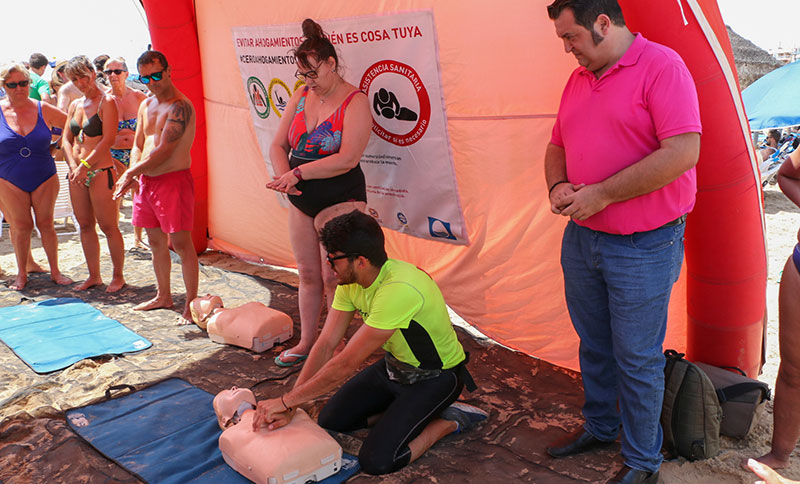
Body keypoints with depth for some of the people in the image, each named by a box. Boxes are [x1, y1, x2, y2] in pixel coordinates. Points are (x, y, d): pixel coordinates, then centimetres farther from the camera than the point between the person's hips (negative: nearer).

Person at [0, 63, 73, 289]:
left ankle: (55, 271, 14)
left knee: (46, 224, 2)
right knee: (21, 226, 2)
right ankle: (22, 273, 18)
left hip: (44, 179, 0)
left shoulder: (43, 110, -2)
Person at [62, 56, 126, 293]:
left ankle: (118, 276, 10)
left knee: (108, 227, -3)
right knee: (85, 226, 11)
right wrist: (73, 166, -5)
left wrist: (85, 165, -17)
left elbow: (108, 139, -15)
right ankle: (94, 275, 21)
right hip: (77, 173, 7)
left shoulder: (106, 102, -6)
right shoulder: (75, 105, 15)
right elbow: (66, 139, 11)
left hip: (100, 171, -7)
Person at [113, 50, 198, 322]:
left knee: (181, 243, -5)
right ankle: (163, 296, 30)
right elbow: (138, 145, 18)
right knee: (156, 243, 16)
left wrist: (131, 173, -12)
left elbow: (163, 151, -19)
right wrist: (133, 173, -1)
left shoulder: (180, 106, -14)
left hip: (174, 179, -9)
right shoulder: (146, 106, 14)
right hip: (146, 180, 9)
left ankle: (191, 303, 3)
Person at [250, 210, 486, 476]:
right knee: (330, 420, 4)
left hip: (436, 377, -8)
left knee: (376, 460, -17)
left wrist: (285, 401, -23)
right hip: (395, 364, 8)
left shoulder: (399, 290, -37)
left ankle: (449, 420, 3)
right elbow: (325, 345, -9)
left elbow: (345, 365, -33)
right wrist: (288, 408, -16)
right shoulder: (350, 281, -10)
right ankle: (404, 409, 16)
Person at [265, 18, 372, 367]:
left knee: (332, 278, -2)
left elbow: (347, 159, -22)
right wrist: (284, 175, -12)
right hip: (302, 201, 7)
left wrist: (298, 172, -20)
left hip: (340, 201, -6)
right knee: (307, 274, 14)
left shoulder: (355, 102, -12)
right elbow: (278, 145, 9)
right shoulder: (301, 97, 9)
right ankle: (306, 341, 28)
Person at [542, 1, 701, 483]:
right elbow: (557, 145, 19)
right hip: (581, 237, 7)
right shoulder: (578, 79, 10)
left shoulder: (662, 66, -13)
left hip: (643, 246, -7)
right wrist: (558, 186, -3)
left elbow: (683, 152, -22)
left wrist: (601, 194, -21)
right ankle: (599, 426, 41)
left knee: (637, 358, 4)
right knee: (594, 346, 20)